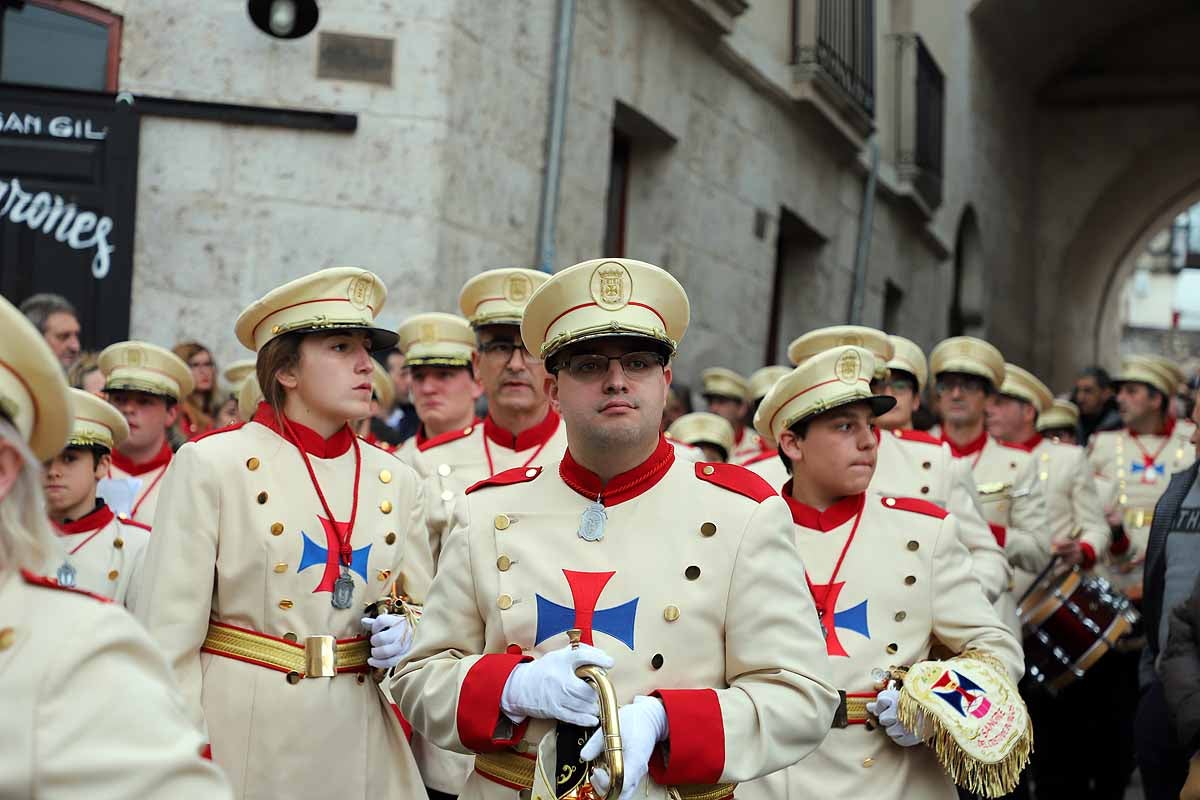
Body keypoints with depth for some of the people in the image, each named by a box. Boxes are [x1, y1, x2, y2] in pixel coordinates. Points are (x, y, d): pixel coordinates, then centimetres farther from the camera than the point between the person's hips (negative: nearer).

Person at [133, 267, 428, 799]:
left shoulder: (397, 483, 7)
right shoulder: (209, 465, -7)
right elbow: (169, 635, -9)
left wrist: (402, 635, -5)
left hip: (361, 749, 4)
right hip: (242, 738, -4)